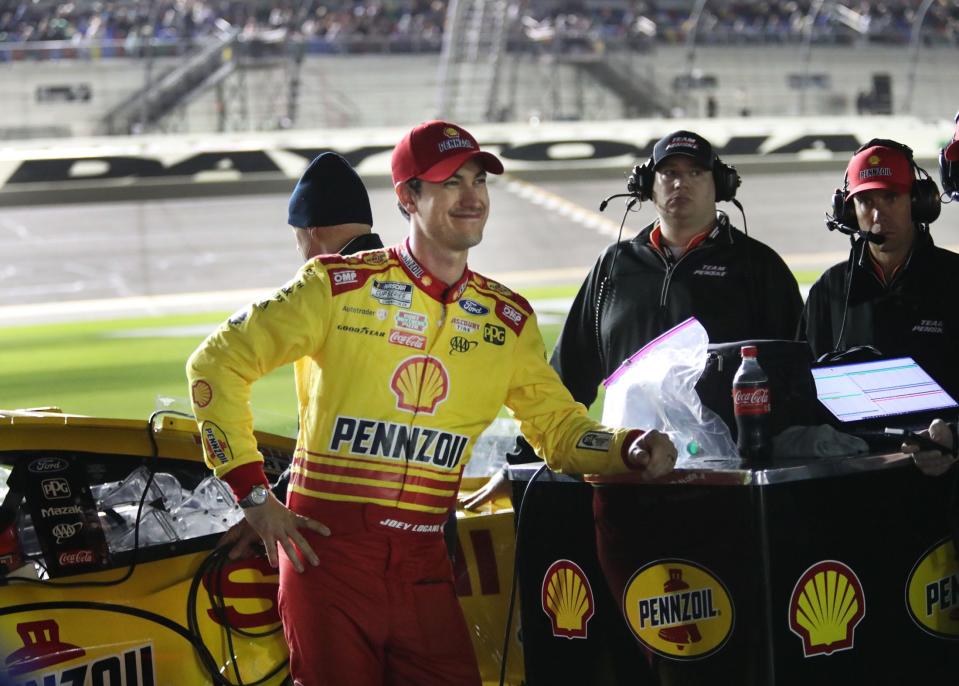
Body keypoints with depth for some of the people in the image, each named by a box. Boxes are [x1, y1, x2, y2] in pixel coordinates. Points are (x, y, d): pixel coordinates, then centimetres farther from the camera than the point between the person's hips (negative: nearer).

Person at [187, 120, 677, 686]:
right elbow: (217, 363, 0)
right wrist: (252, 492, -5)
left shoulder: (509, 320, 11)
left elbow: (558, 427, 15)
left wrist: (627, 451, -7)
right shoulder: (341, 287, -3)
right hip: (328, 550, -4)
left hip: (423, 564, 4)